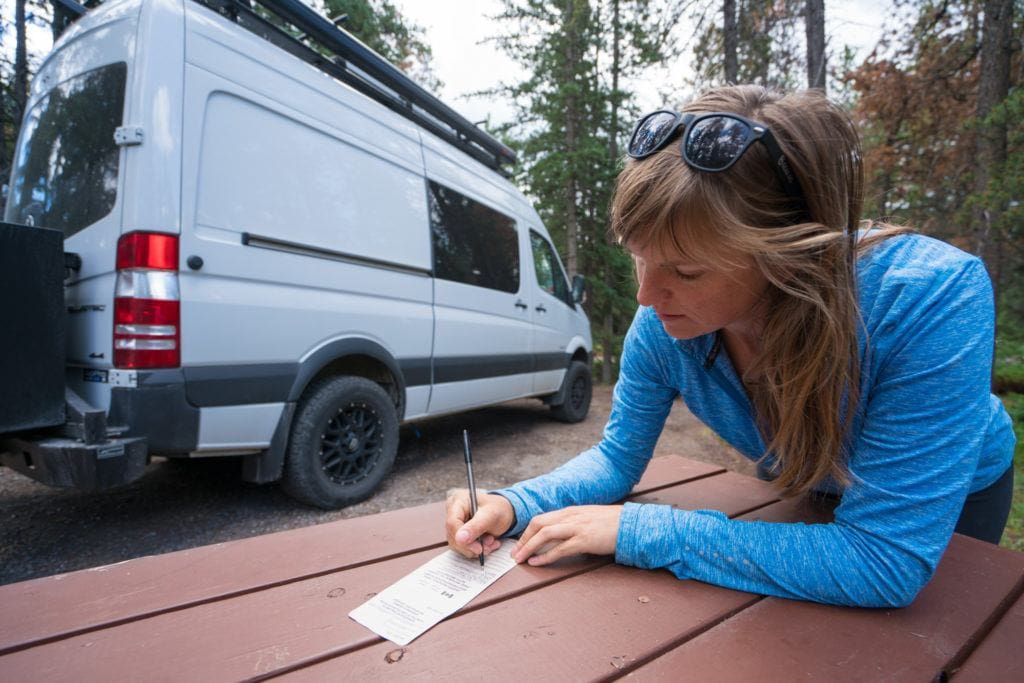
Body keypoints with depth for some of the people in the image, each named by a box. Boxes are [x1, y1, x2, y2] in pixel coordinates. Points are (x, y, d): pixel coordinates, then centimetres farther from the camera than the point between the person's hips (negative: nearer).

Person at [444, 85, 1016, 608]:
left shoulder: (934, 298, -42)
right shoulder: (662, 325, -30)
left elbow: (888, 563, -41)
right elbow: (617, 458, -16)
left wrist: (640, 531, -42)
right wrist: (516, 505, -35)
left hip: (953, 500, -1)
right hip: (809, 494, 2)